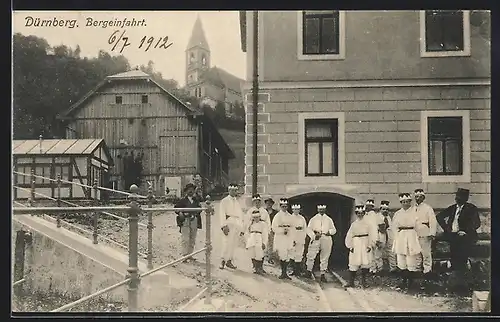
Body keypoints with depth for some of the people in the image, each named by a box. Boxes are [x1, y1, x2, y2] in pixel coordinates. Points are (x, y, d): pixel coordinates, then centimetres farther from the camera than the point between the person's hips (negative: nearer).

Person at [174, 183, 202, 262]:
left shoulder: (196, 199, 12)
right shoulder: (183, 200, -1)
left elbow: (199, 207, 22)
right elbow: (176, 207, 2)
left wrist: (198, 212, 2)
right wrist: (180, 213, -14)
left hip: (194, 221, 5)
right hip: (185, 221, -5)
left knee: (192, 239, 9)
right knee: (185, 239, -8)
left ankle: (190, 255, 18)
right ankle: (185, 255, -5)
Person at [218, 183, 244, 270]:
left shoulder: (237, 202, 20)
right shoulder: (224, 201, 3)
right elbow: (222, 214, -5)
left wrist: (241, 228, 13)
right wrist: (224, 226, -16)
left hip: (237, 225, 5)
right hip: (228, 224, -5)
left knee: (233, 244, 2)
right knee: (227, 242, -11)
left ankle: (229, 261, 5)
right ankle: (224, 260, -4)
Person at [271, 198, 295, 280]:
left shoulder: (290, 216, 12)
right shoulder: (277, 216, -1)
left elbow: (293, 228, 13)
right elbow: (274, 228, -6)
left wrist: (288, 230, -5)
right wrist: (282, 230, -16)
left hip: (289, 238, 4)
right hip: (280, 238, -4)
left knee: (287, 256, 4)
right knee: (282, 256, -6)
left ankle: (285, 273, 11)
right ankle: (283, 273, 2)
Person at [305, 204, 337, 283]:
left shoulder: (329, 220, 14)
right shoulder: (313, 219, 10)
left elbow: (334, 230, 13)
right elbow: (309, 229, 2)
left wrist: (330, 232, -11)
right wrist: (314, 236, -15)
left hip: (326, 240, 1)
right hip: (316, 239, -1)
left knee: (325, 258, 3)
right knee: (311, 255, -9)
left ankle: (323, 275, 10)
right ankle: (309, 271, 7)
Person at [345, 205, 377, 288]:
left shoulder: (367, 223, 6)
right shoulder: (353, 224, 11)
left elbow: (371, 235, 2)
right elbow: (349, 236, 10)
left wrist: (370, 245, -6)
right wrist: (350, 246, 1)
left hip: (365, 244, -1)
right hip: (356, 245, 1)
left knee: (365, 263, -3)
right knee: (354, 264, -3)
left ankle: (363, 281, 10)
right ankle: (351, 282, 0)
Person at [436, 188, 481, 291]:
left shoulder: (471, 208, -6)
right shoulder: (453, 208, 10)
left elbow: (476, 223, -16)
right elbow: (439, 216, 19)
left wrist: (464, 231, -14)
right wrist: (446, 228, 9)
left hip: (464, 239, -5)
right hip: (453, 238, 5)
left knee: (462, 262, -6)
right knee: (454, 260, 5)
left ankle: (462, 282, 3)